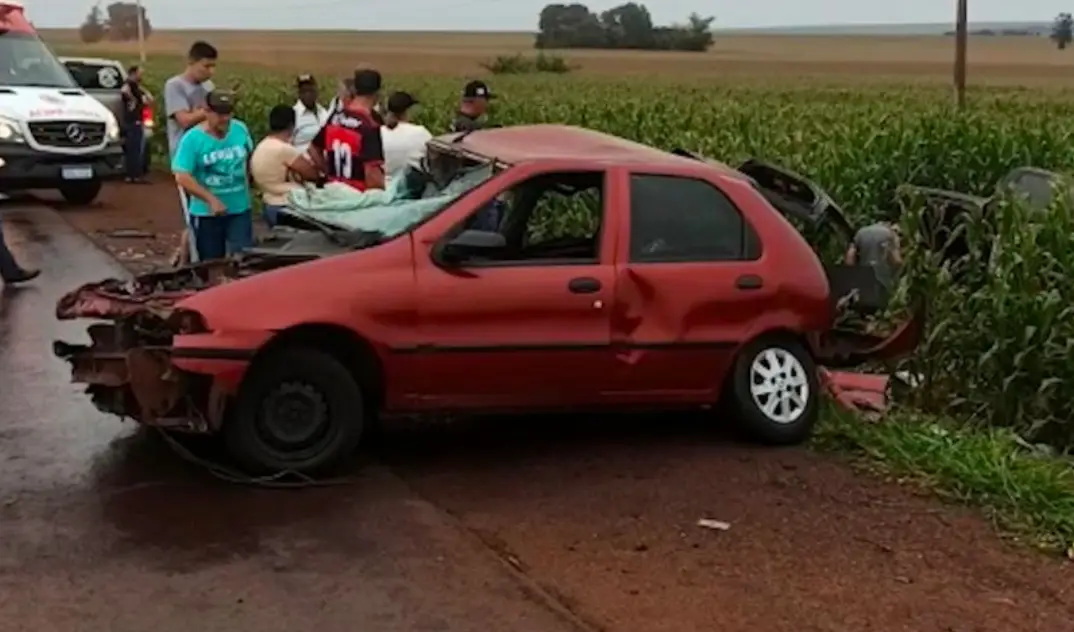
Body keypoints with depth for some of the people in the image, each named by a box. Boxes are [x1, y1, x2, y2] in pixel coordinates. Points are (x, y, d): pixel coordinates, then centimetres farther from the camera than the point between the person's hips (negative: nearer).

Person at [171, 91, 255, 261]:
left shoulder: (241, 129, -2)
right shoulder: (192, 138, -15)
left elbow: (250, 157, 18)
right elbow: (182, 177, -20)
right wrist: (211, 200, -26)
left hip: (240, 209, 3)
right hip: (206, 213, -2)